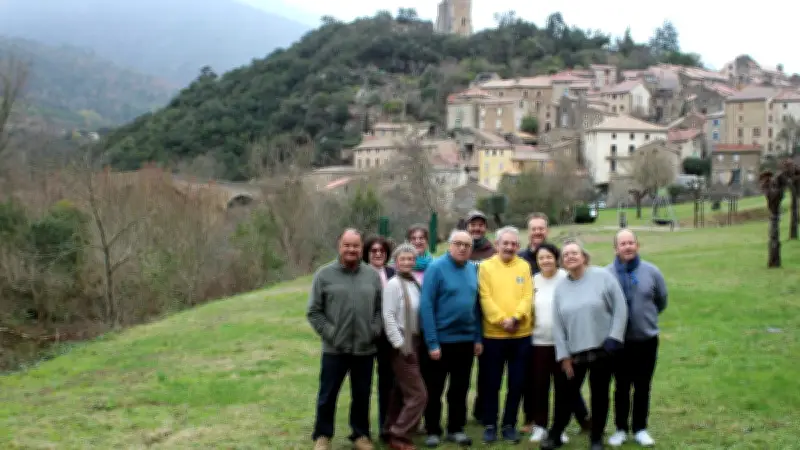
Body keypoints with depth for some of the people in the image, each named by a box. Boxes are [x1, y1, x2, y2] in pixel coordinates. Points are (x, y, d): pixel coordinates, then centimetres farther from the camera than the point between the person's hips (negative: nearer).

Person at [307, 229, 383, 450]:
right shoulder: (324, 274, -3)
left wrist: (374, 331, -4)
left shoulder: (373, 275, 4)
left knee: (362, 396, 13)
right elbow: (314, 311, -2)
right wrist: (330, 333, -9)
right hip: (334, 349, -2)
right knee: (328, 395, 9)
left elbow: (381, 308, 9)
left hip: (365, 349, 2)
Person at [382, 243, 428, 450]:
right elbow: (388, 317, -15)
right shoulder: (393, 284, -11)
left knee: (401, 392, 15)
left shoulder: (416, 283, 9)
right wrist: (401, 345, -17)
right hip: (403, 344, -7)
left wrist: (416, 343, 7)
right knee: (418, 394, -8)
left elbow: (420, 313, 13)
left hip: (415, 342, 7)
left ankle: (391, 431, 25)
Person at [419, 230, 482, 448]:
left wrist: (478, 338, 6)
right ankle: (433, 431, 20)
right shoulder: (436, 267, -12)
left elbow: (476, 305, 9)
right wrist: (432, 342, -17)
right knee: (434, 389, 8)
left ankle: (456, 429, 25)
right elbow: (426, 305, -15)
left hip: (466, 340, 5)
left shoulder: (473, 269, 3)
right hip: (441, 340, -4)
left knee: (460, 388, 13)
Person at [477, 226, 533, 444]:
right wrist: (501, 320, -17)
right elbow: (485, 298, -8)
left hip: (521, 334, 2)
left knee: (516, 383, 8)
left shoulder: (524, 266, 5)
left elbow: (527, 297, -3)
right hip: (493, 334, -2)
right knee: (492, 383, 5)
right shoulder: (486, 266, 0)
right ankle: (490, 425, 17)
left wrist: (516, 317, -18)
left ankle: (509, 425, 20)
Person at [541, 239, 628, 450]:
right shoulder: (560, 288, 3)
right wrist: (563, 355, 1)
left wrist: (614, 338, -11)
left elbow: (620, 308, -6)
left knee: (599, 394, 8)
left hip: (602, 349, -2)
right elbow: (557, 324, 5)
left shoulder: (602, 276, -7)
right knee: (566, 394, 6)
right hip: (574, 352, 2)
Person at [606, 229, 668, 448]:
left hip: (647, 339, 1)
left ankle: (640, 429, 22)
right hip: (619, 340, -1)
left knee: (643, 387, 10)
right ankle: (621, 429, 21)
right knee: (622, 387, 9)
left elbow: (661, 301, 9)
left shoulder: (651, 271, -5)